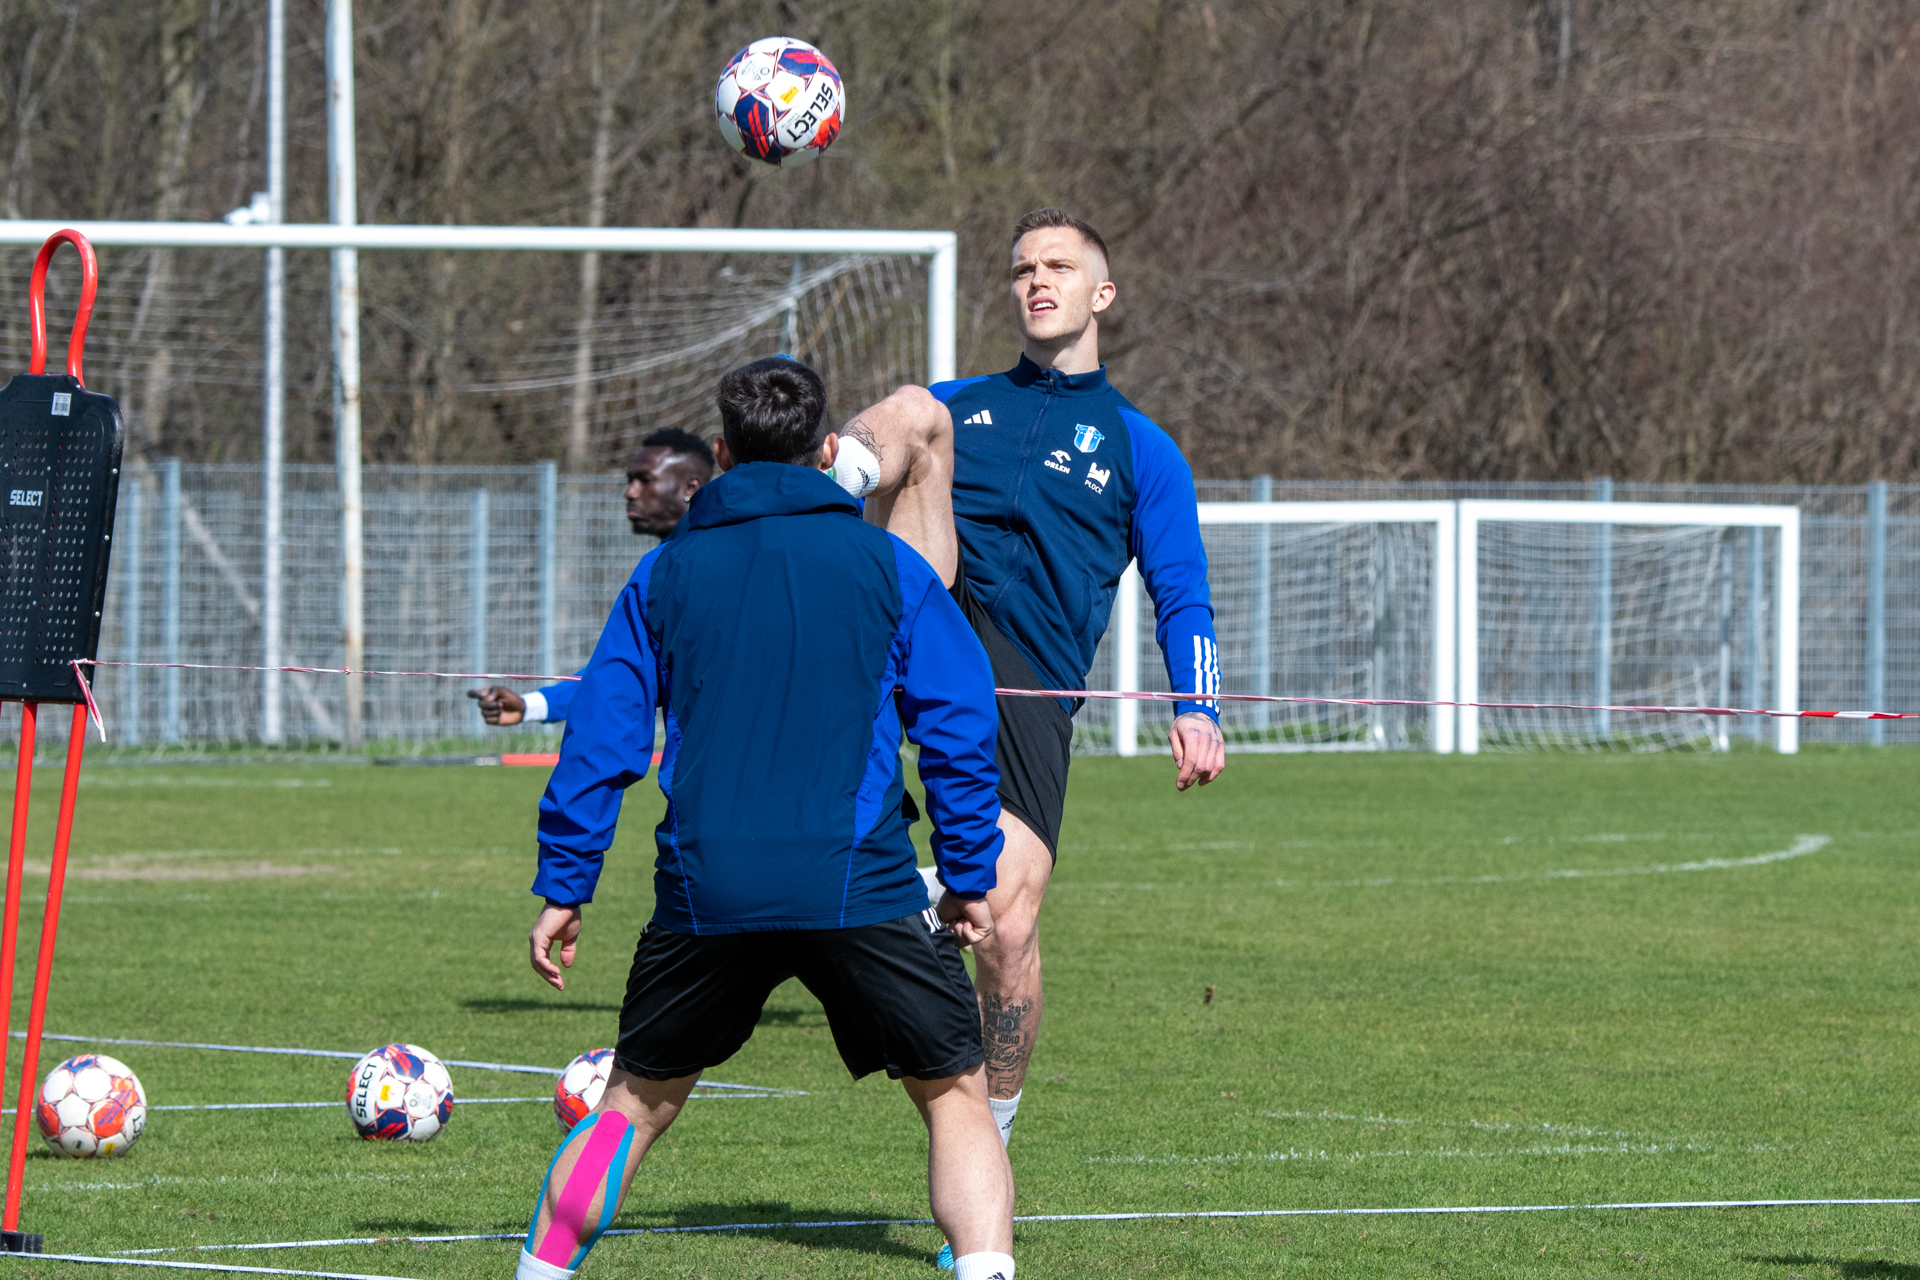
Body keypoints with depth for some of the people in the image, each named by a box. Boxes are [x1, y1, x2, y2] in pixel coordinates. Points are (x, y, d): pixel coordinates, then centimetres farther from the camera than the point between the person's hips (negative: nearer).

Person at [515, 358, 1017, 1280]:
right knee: (954, 1093, 5)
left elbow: (600, 737, 10)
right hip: (859, 883, -2)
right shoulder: (888, 566, 7)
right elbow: (960, 728, 5)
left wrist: (562, 889, 13)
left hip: (705, 890, 2)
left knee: (637, 1099, 19)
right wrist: (969, 878, 12)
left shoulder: (666, 573, 12)